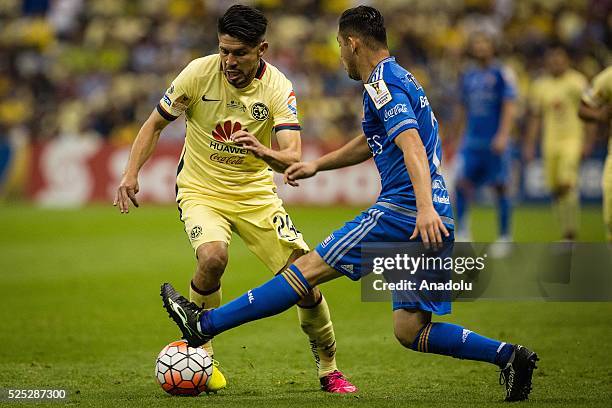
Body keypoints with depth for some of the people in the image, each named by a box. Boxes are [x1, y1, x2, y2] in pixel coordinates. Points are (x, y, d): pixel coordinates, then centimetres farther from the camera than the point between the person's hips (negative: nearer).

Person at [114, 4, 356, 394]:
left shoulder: (278, 88, -13)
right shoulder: (199, 73, -14)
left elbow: (293, 158, -24)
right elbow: (155, 124, 0)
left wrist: (262, 151, -46)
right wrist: (131, 174, -12)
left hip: (256, 193, 2)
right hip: (201, 190, -1)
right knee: (213, 256, -33)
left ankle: (328, 368, 16)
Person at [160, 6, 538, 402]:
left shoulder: (381, 84, -7)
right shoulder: (403, 79, 24)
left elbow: (411, 144, -22)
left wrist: (425, 208, -34)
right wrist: (316, 165, 39)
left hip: (401, 211, -9)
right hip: (434, 223, 9)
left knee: (309, 268, -4)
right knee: (410, 331, 6)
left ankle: (205, 323, 1)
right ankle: (507, 355, -6)